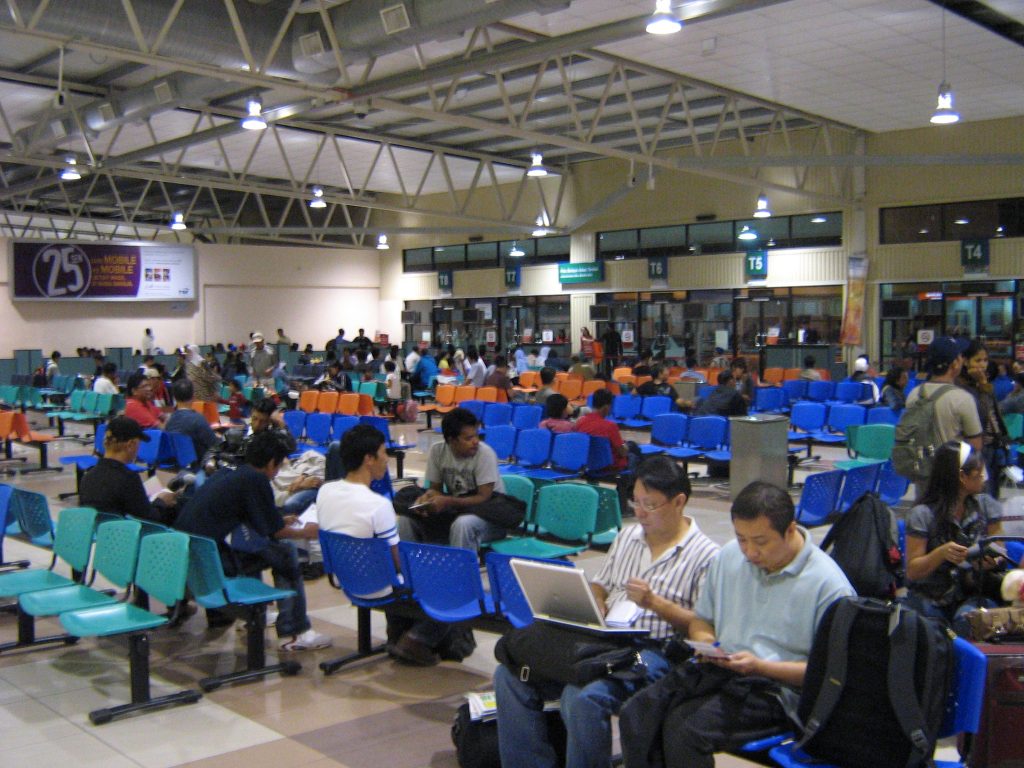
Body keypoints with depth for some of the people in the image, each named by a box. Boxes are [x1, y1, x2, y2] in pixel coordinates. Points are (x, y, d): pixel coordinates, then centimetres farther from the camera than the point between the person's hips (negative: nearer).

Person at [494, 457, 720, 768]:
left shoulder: (706, 555, -2)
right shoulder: (627, 535, 18)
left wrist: (655, 602, -17)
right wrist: (594, 608, 2)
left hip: (653, 651, -7)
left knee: (583, 698, -36)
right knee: (511, 673, -12)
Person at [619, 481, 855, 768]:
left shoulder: (829, 585, -8)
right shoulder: (728, 556, 10)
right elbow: (700, 619, 23)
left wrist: (760, 666, -18)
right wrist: (704, 640, -1)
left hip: (775, 687, -6)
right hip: (715, 668, 6)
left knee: (684, 728, -29)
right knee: (635, 715, -18)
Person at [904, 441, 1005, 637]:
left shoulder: (986, 506, 5)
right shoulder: (923, 515, -8)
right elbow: (912, 572, -7)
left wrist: (993, 560, -12)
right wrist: (941, 553, -25)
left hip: (973, 593, 2)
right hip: (929, 597, -2)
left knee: (968, 620, -29)